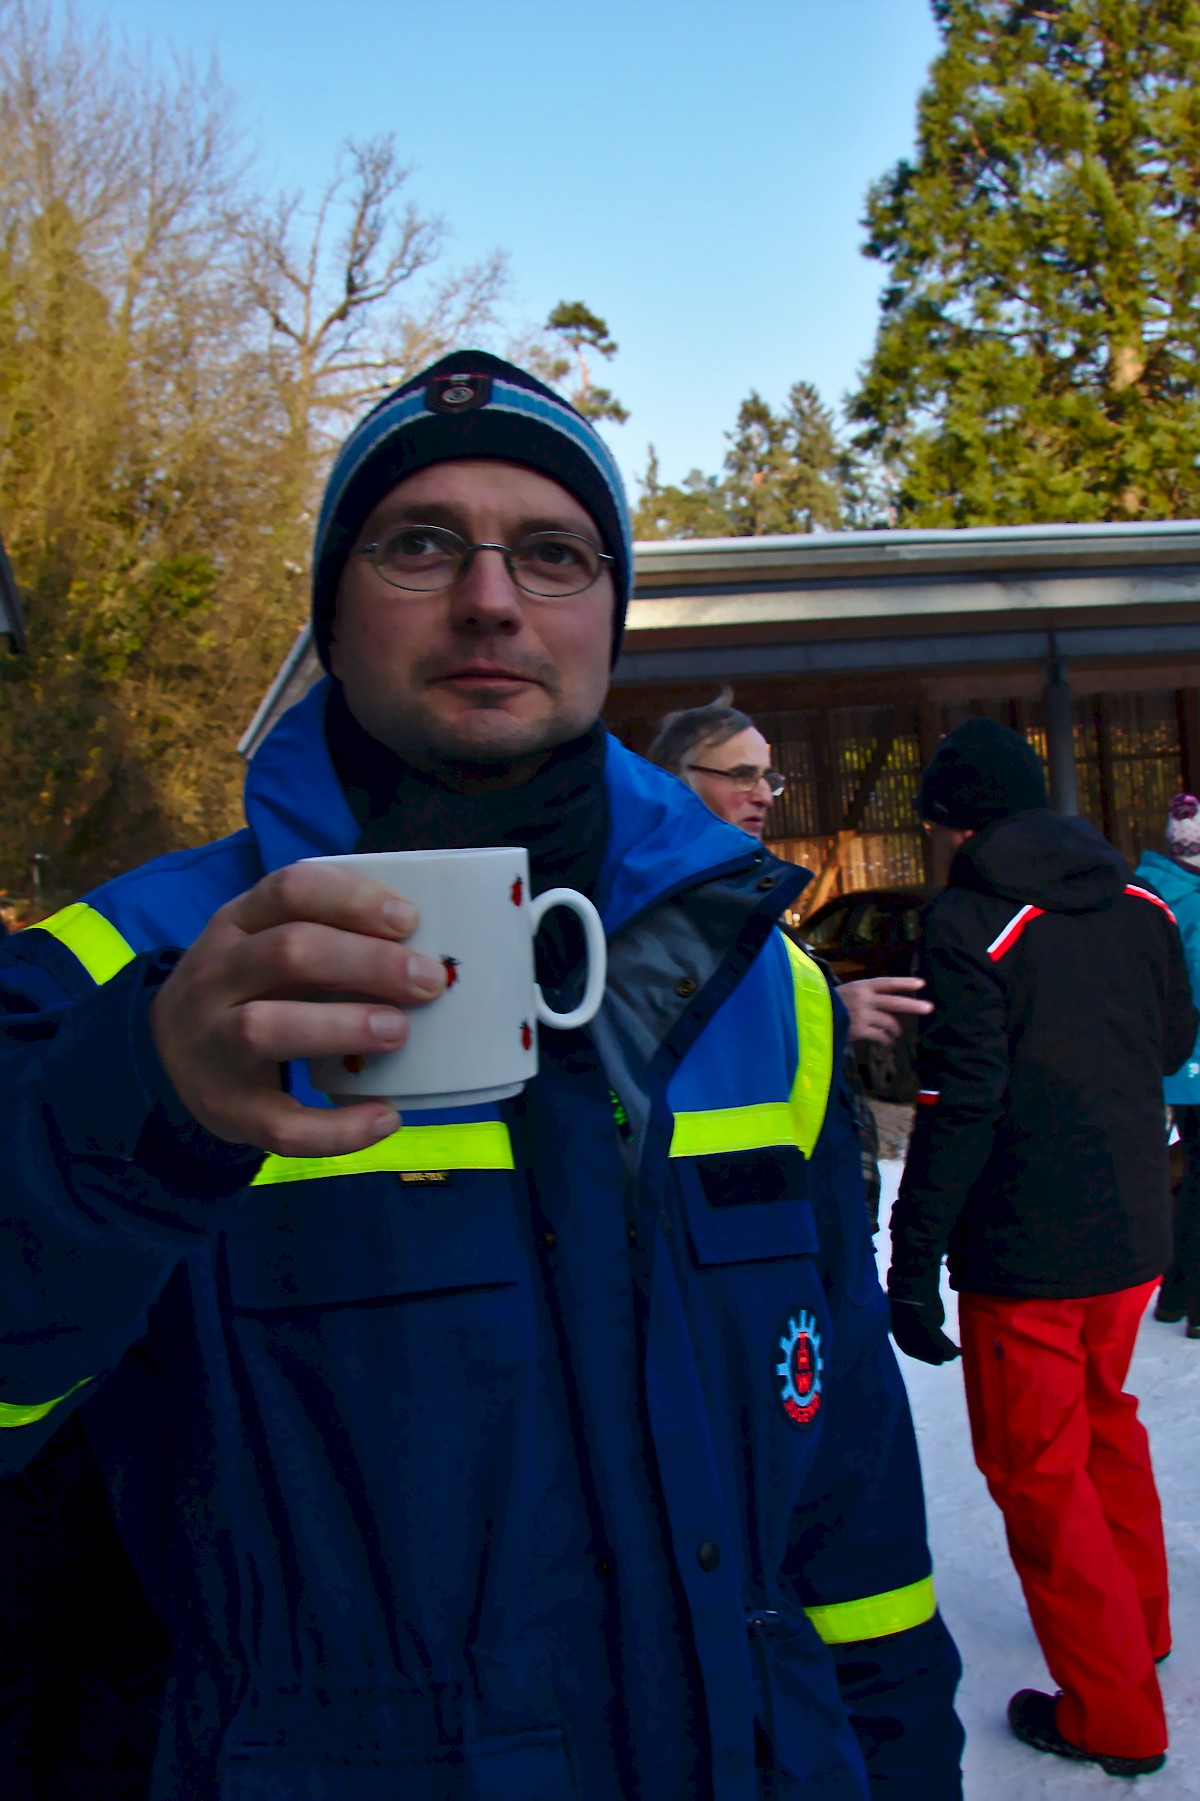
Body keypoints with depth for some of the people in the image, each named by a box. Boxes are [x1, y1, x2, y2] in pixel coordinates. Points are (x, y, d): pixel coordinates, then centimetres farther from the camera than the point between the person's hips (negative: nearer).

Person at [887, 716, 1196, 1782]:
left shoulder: (968, 925, -17)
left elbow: (958, 1107, -21)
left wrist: (914, 1263, -17)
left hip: (1024, 1252, -7)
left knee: (1038, 1466, 7)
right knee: (1105, 1417, 26)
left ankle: (1112, 1712, 17)